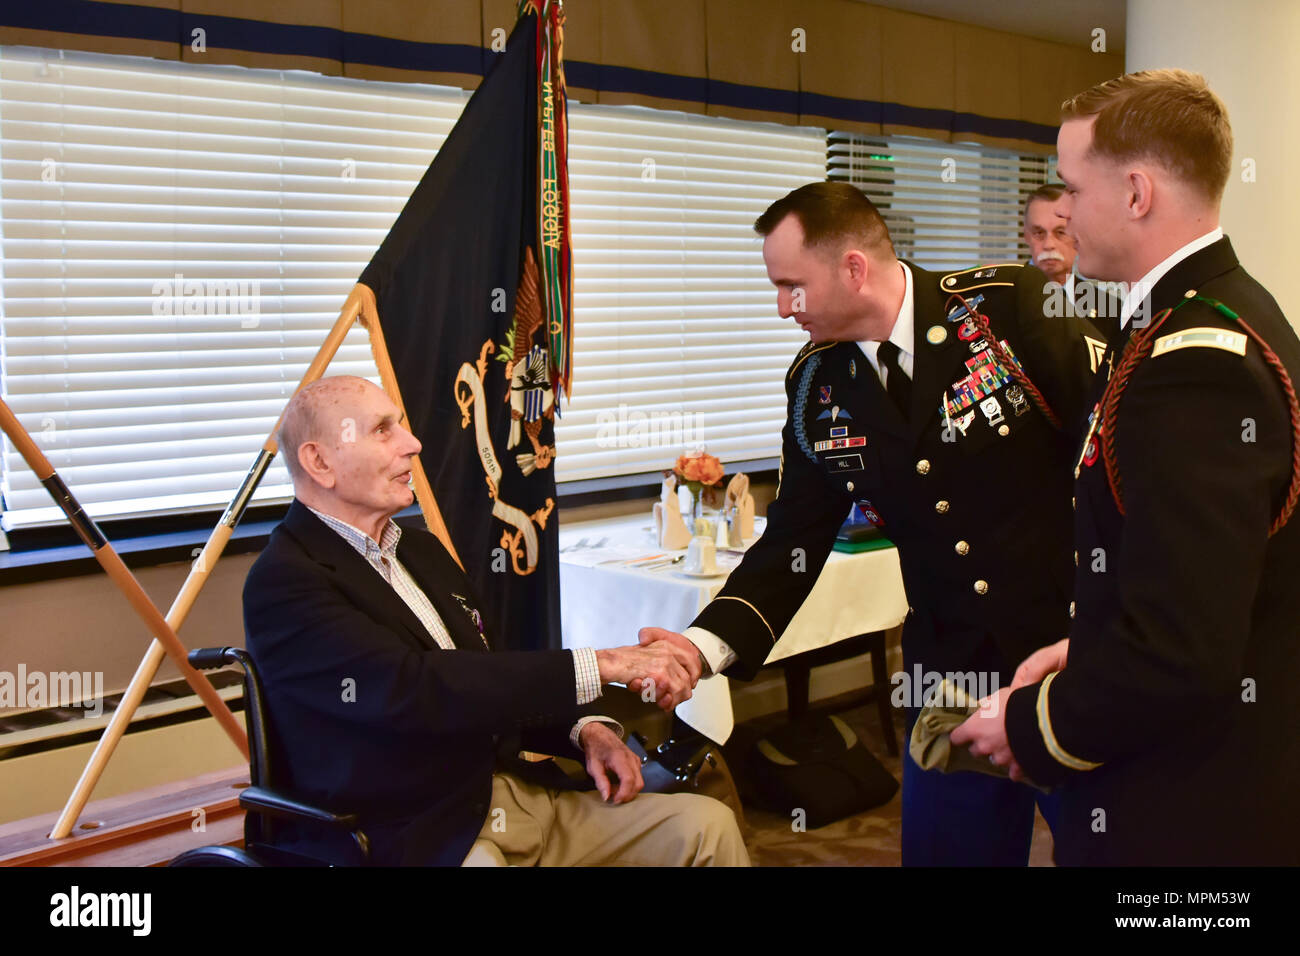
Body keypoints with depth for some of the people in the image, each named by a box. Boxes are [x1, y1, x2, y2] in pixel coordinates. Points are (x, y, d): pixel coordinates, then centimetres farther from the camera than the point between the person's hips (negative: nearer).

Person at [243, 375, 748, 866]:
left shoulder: (420, 549, 16)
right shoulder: (283, 584, -12)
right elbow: (414, 689, -24)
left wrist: (585, 730, 2)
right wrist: (599, 665, -24)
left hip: (518, 793, 9)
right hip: (417, 839, -8)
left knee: (706, 823, -6)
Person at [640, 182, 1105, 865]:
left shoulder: (1015, 308, -12)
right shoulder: (816, 385, 2)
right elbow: (793, 543, 5)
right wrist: (704, 646, -10)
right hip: (951, 674, 4)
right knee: (942, 844, 12)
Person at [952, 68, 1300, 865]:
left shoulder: (1191, 364, -26)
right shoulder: (1236, 312, 6)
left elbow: (1180, 658, -29)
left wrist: (1033, 726, -14)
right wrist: (1085, 653, 6)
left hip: (1182, 819, -9)